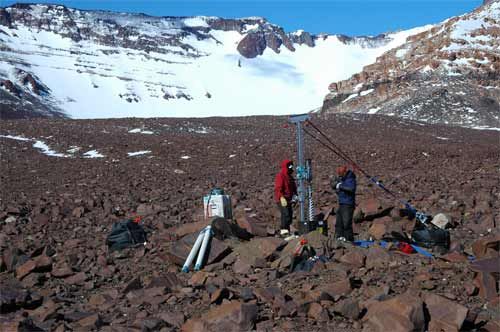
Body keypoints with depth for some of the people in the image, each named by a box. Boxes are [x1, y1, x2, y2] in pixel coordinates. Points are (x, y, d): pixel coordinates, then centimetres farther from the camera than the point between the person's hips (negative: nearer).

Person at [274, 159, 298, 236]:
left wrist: (295, 194, 10)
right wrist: (281, 198, -30)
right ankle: (284, 229, -18)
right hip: (282, 200, -9)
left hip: (288, 199, 9)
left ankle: (287, 230, 16)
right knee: (285, 213, -19)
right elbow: (278, 188, -20)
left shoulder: (290, 177, 17)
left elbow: (293, 187, 26)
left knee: (290, 214, 8)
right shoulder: (280, 176, -11)